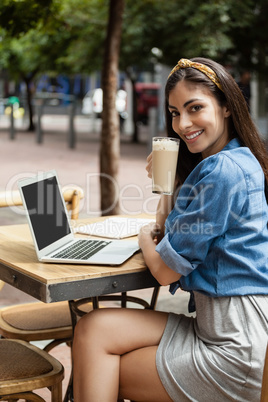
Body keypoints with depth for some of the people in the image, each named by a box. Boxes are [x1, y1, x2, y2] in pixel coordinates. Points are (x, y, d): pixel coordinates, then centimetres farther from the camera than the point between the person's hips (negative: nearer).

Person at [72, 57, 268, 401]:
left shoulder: (223, 170, -18)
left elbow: (166, 270, -14)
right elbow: (168, 229, 19)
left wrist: (145, 238, 8)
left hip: (236, 350, -9)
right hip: (214, 324, 9)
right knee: (93, 329, 2)